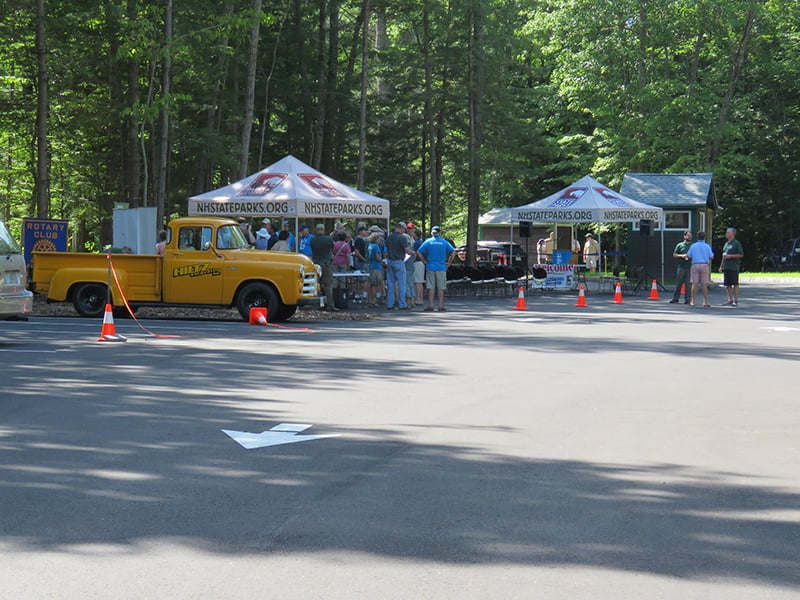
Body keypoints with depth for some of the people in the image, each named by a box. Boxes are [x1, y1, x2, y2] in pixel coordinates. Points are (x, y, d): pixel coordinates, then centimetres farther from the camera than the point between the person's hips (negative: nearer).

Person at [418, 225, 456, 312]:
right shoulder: (444, 242, 1)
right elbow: (453, 252, -3)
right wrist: (449, 262, 4)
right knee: (441, 288, 3)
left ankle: (430, 305, 0)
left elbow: (419, 253, -5)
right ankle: (441, 305, 1)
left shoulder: (427, 242, 1)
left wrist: (425, 261, 3)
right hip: (441, 268, 0)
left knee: (431, 288, 3)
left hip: (430, 268, 0)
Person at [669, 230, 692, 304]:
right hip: (681, 267, 0)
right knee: (678, 283, 1)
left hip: (690, 267, 0)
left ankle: (687, 299, 5)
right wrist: (681, 256, -8)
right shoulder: (680, 245, 10)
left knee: (688, 284, 0)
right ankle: (675, 298, 7)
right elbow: (674, 255, 8)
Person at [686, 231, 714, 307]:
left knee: (694, 284, 0)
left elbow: (688, 256, 3)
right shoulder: (707, 246, 1)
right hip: (704, 265, 0)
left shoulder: (693, 246, 2)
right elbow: (711, 257, 1)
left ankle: (693, 302, -1)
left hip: (695, 265, 0)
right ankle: (705, 302, 2)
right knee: (704, 284, 1)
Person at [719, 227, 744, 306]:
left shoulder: (736, 243, -4)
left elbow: (741, 255, -9)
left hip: (733, 267, -8)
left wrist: (730, 256, -15)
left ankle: (736, 300, -4)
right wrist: (721, 266, 21)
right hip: (726, 267, 8)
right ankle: (730, 300, 12)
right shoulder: (726, 243, 20)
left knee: (735, 284, -5)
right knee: (727, 285, 7)